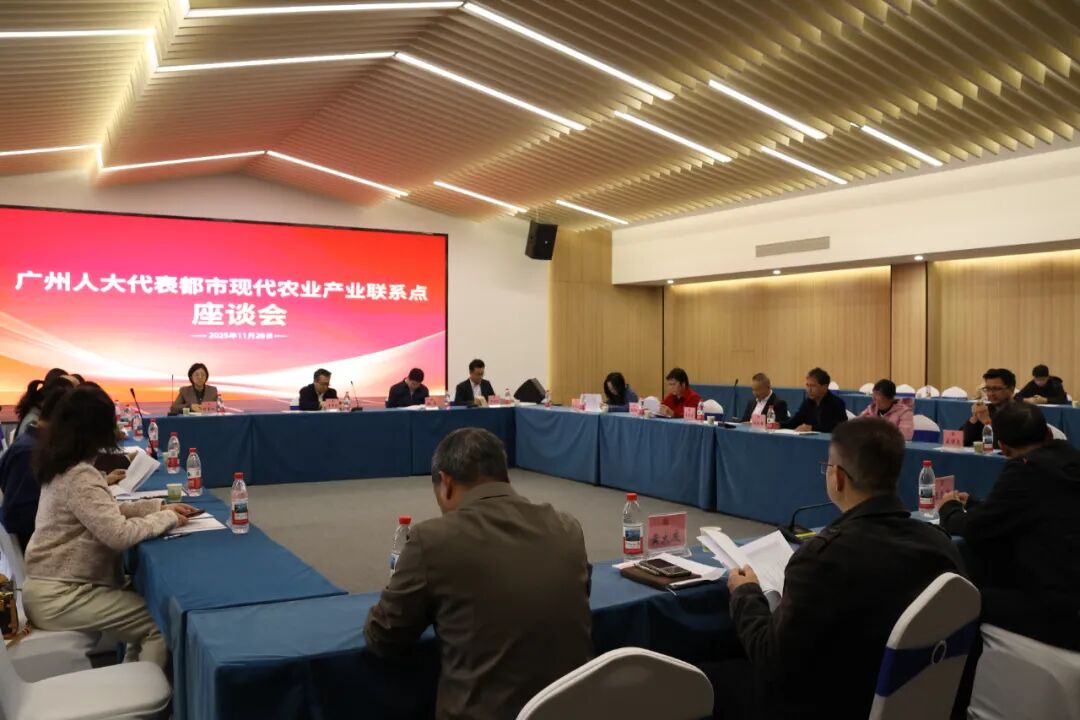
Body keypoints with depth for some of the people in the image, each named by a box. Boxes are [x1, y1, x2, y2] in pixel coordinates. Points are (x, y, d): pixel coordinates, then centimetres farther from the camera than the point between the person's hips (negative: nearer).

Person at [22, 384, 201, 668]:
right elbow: (119, 533, -30)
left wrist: (160, 506, 4)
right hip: (59, 597, -10)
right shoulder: (79, 477, -23)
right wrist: (167, 518, -15)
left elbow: (106, 511, 14)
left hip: (56, 585, 10)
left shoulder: (62, 466, 8)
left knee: (144, 609, 15)